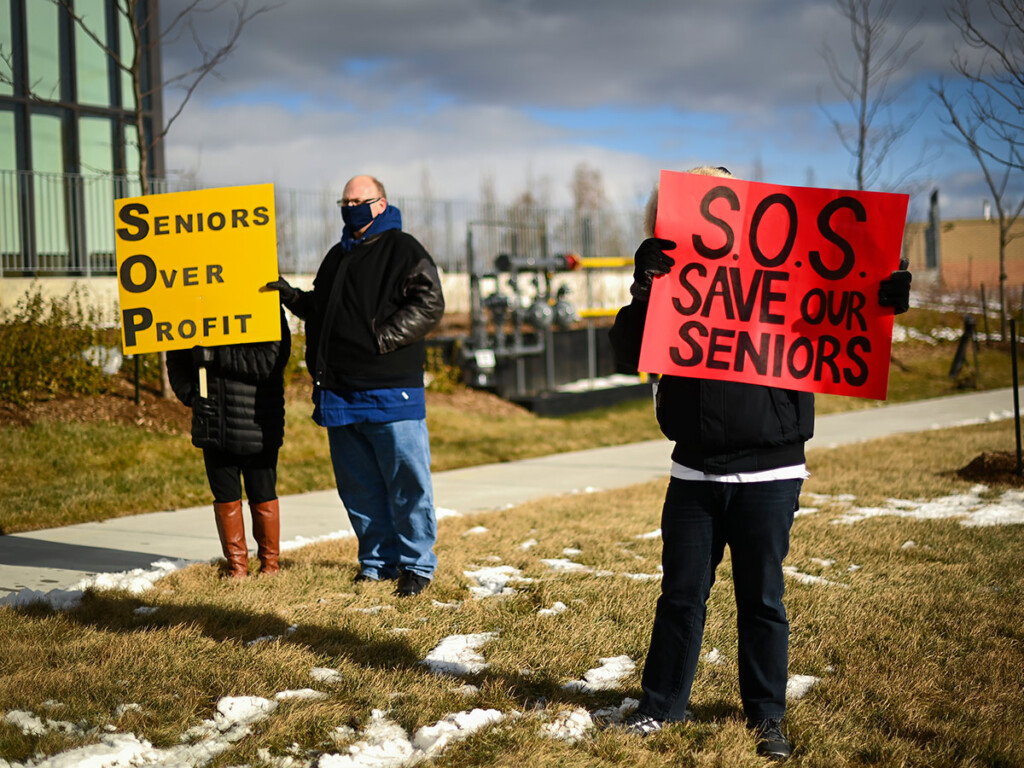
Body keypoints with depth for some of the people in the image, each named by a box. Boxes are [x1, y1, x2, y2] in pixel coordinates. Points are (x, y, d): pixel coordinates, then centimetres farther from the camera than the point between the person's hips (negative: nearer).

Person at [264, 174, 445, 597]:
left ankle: (417, 563, 6)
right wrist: (293, 297, 13)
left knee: (407, 481, -4)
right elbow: (321, 310, 31)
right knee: (359, 484, 10)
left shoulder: (404, 250, -1)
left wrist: (383, 339, -17)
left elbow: (429, 305, -11)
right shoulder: (337, 257, 21)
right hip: (340, 393, 7)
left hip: (392, 389, -7)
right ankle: (377, 561, 20)